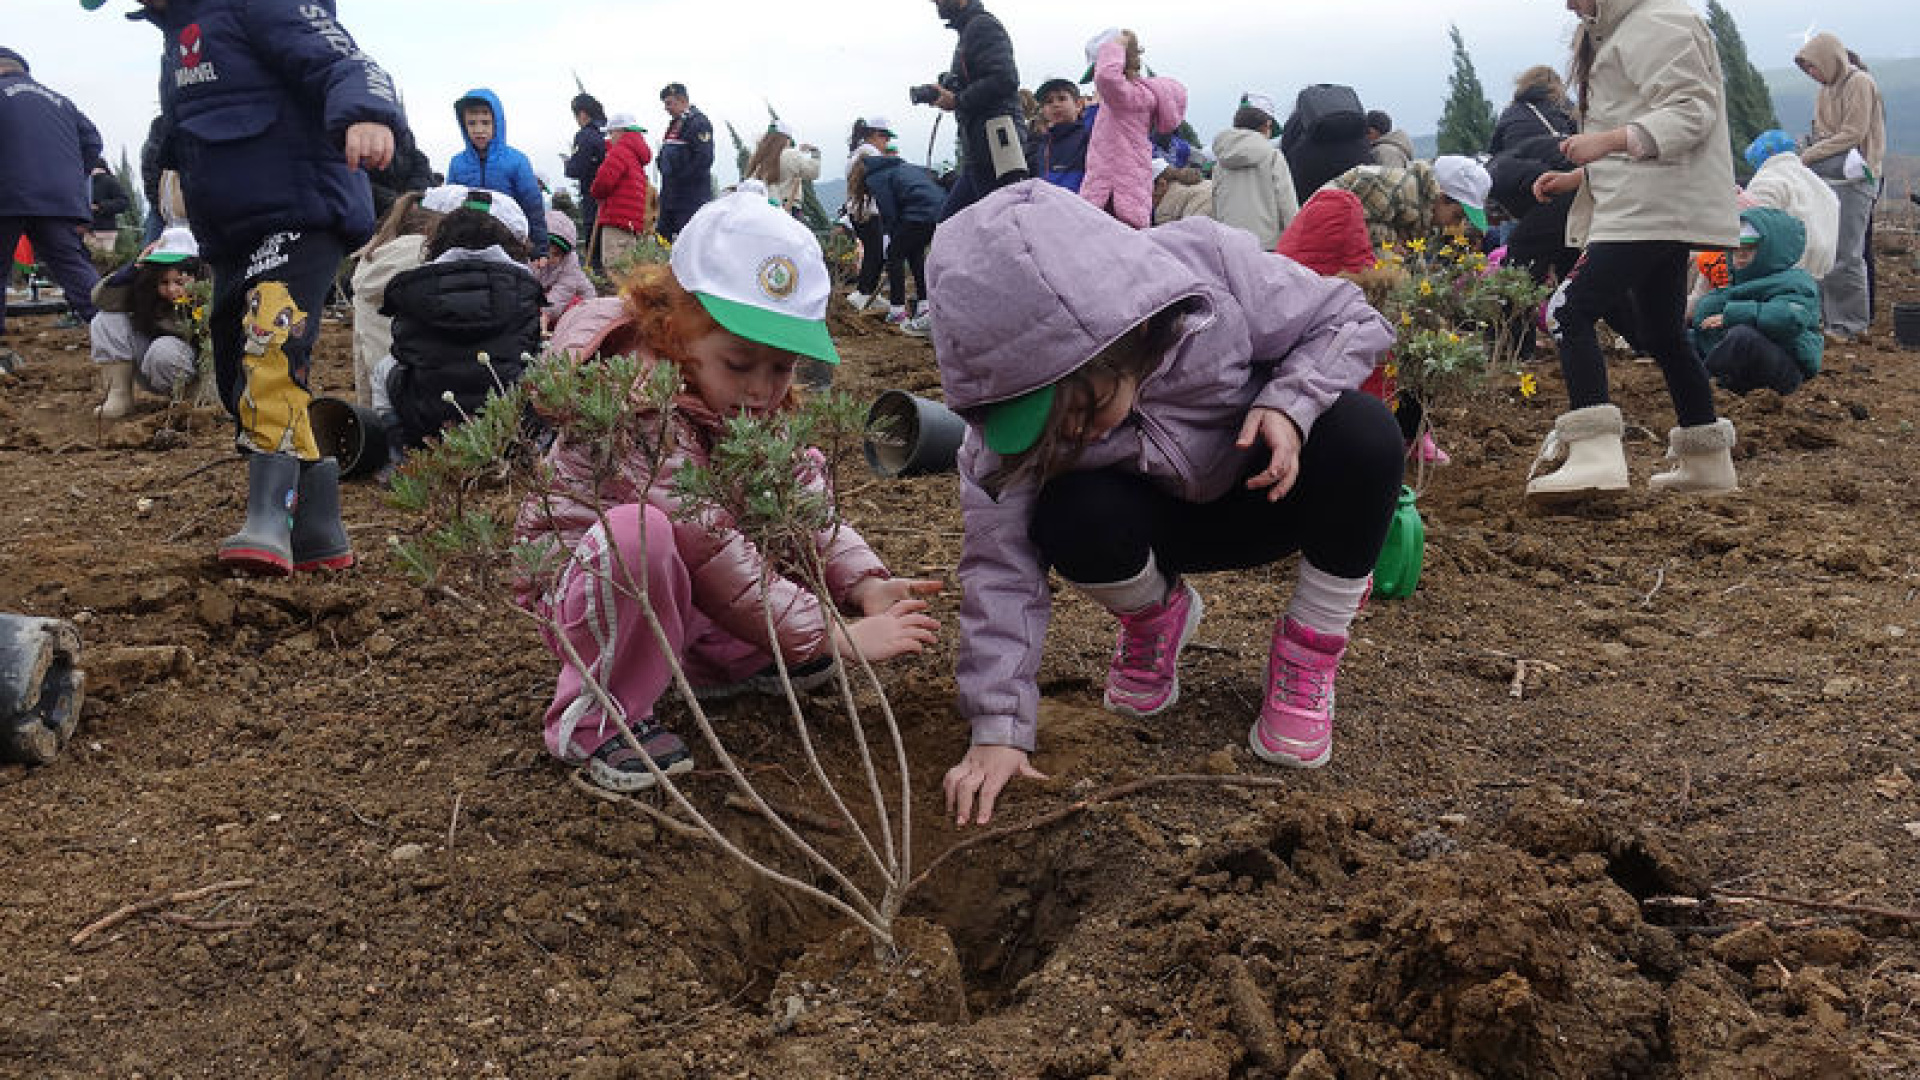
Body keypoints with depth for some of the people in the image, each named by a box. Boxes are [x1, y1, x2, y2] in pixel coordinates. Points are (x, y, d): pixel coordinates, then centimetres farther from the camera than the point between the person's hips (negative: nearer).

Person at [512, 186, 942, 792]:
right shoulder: (644, 409, -30)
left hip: (691, 603, 7)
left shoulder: (766, 404, -4)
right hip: (587, 597, -7)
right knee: (639, 531, -39)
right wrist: (836, 635, -36)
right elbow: (710, 549, -36)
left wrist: (866, 585, -24)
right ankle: (598, 719, -20)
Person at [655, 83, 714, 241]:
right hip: (670, 198, 10)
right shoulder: (675, 124, 19)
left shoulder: (698, 122, -10)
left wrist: (681, 179, -17)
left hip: (691, 198, -9)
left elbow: (704, 159, -20)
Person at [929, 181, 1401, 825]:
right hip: (1168, 522, 0)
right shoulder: (1014, 395, -26)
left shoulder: (1211, 267, -31)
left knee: (1362, 429, -32)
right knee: (1074, 520, -33)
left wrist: (1288, 402, -35)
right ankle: (1154, 619, 5)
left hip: (1273, 483, 0)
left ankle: (1310, 652, -11)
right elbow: (1001, 559, -27)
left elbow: (1352, 323, -15)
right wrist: (998, 729, -33)